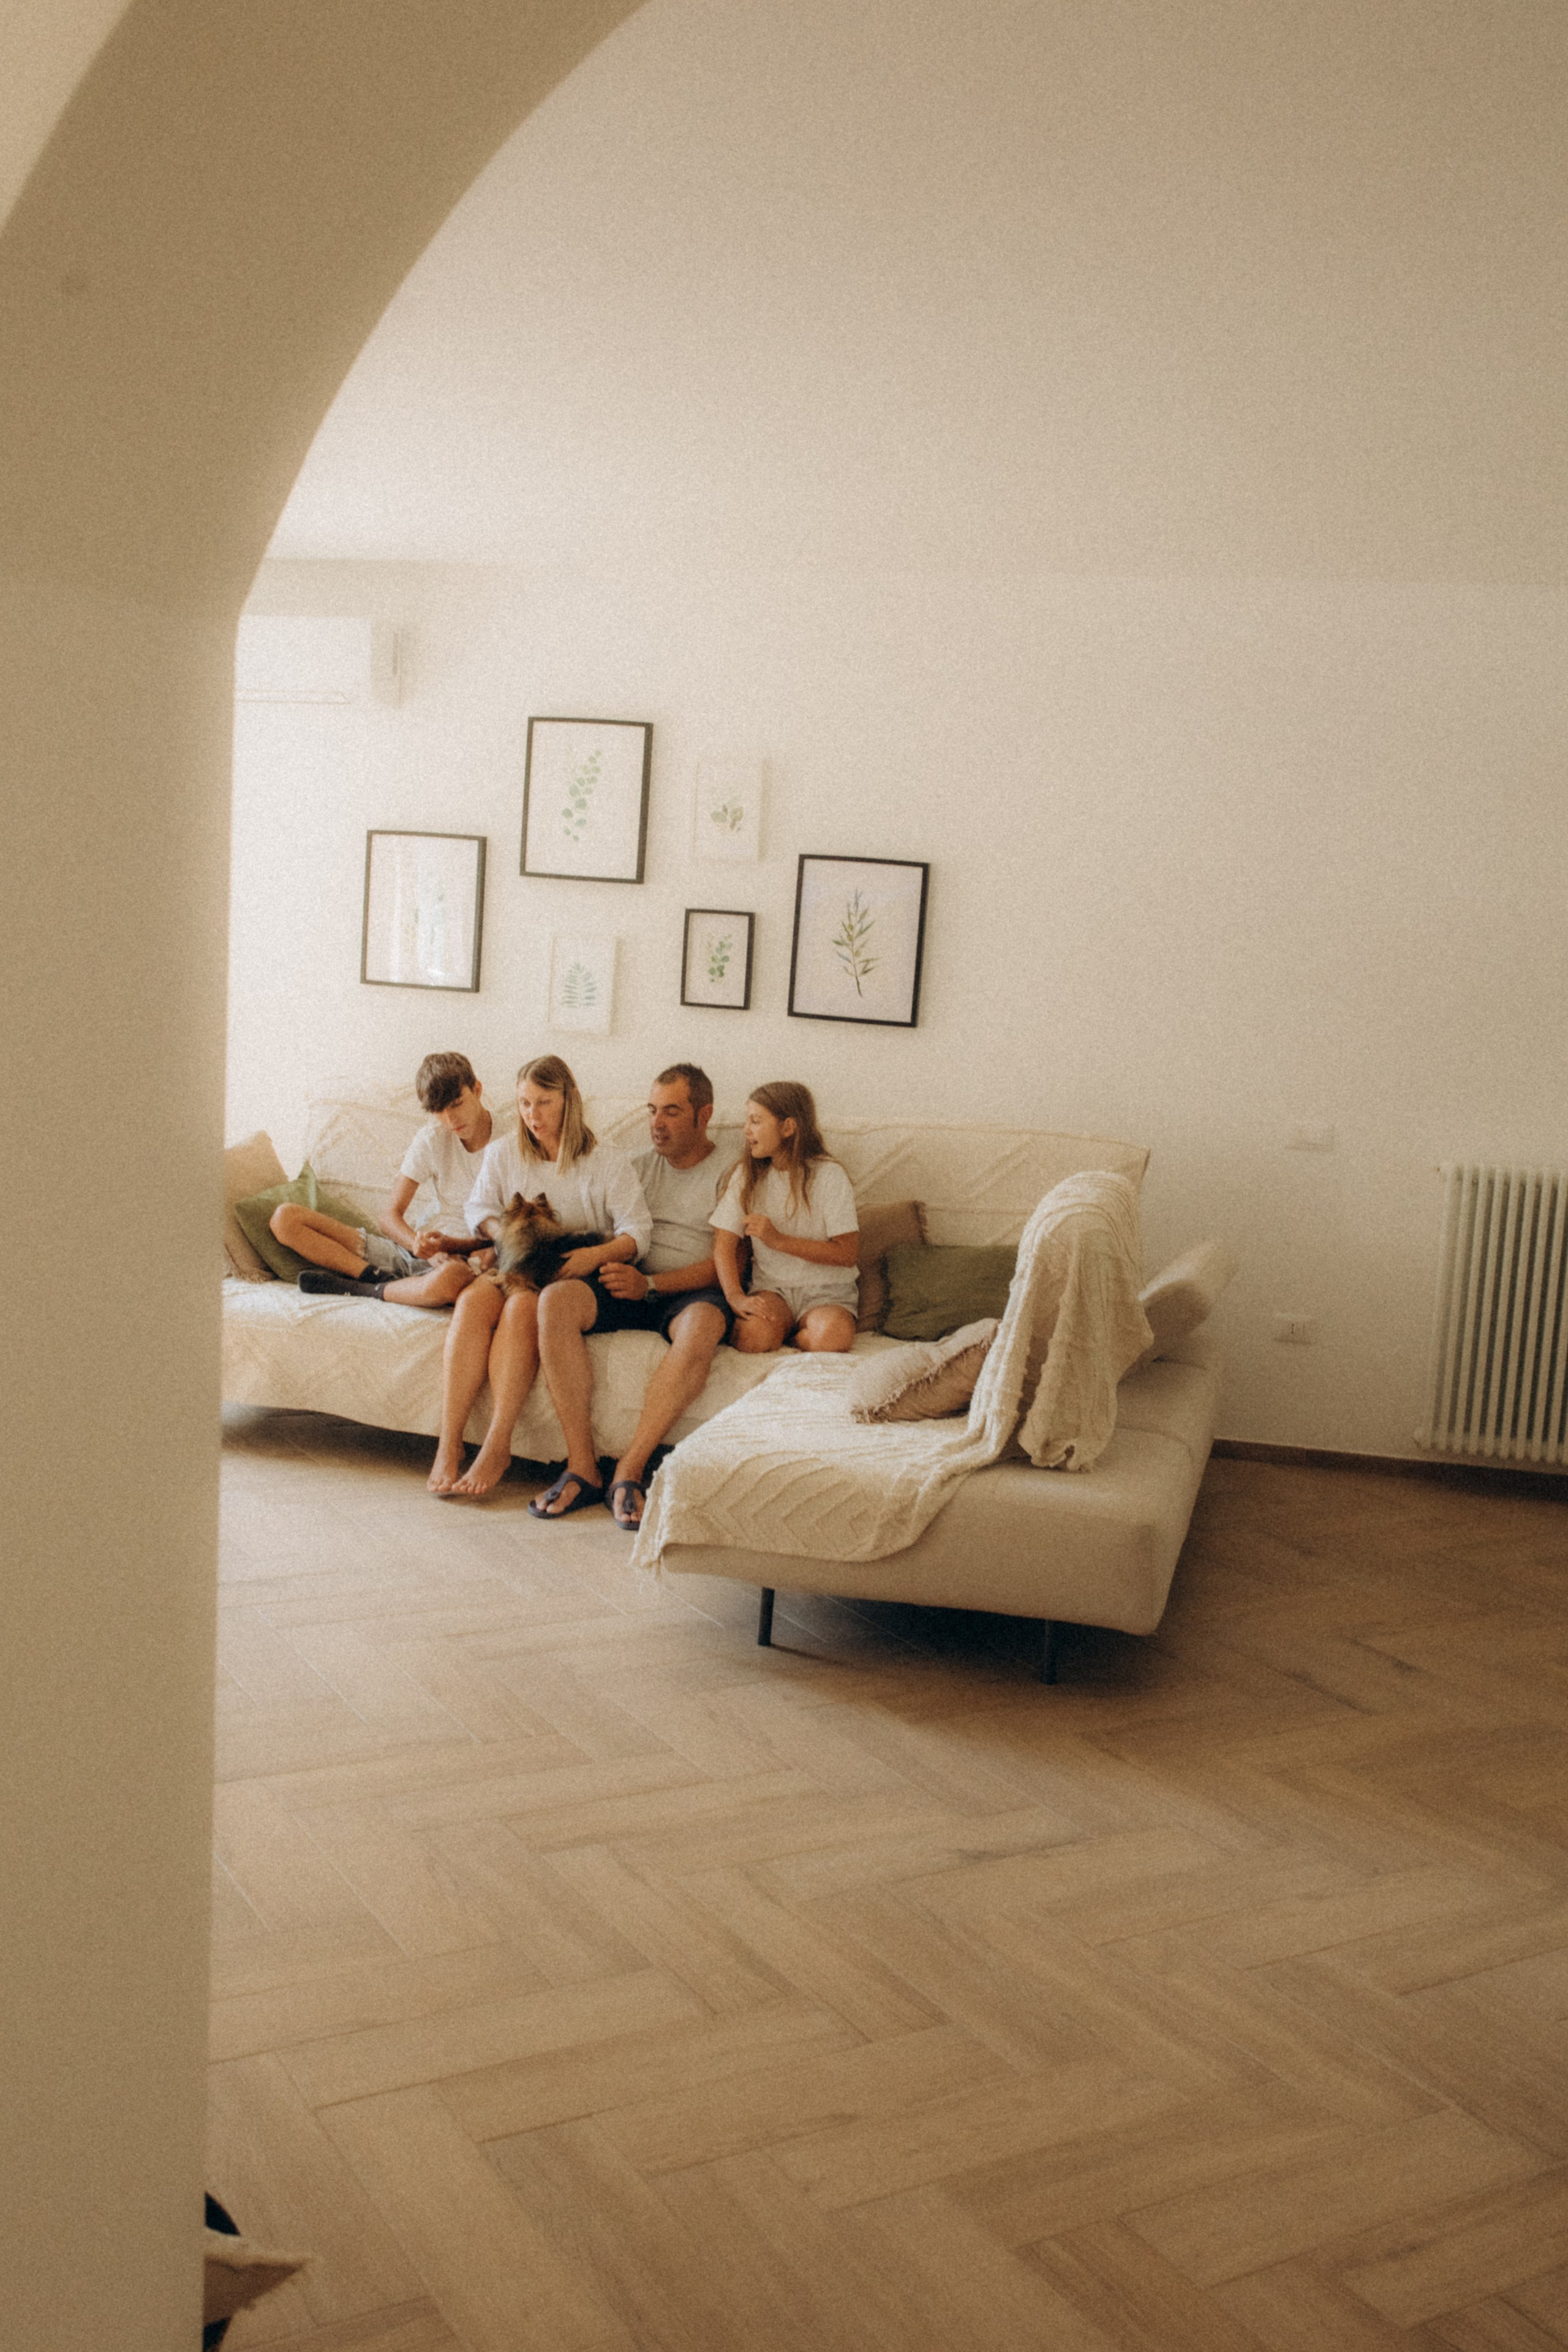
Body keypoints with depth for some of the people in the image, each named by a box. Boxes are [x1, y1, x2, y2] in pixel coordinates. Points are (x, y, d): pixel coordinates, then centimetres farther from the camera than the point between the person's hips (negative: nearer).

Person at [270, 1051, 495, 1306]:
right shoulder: (432, 1137, 6)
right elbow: (392, 1217, 4)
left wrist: (449, 1245, -25)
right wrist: (427, 1248, -18)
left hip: (466, 1259, -5)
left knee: (449, 1279, -48)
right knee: (285, 1218, -6)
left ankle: (358, 1288, -20)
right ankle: (382, 1277, -20)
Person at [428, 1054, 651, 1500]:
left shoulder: (608, 1162, 3)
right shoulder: (503, 1153, 16)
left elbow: (638, 1231, -5)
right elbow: (479, 1209, 18)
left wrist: (595, 1255, -24)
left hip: (573, 1276, -3)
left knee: (522, 1307, -36)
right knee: (473, 1300, -32)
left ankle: (497, 1446, -38)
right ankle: (448, 1447, -37)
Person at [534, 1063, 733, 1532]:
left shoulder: (729, 1174, 5)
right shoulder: (637, 1166, 20)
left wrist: (650, 1284, -18)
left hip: (692, 1294, -4)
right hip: (631, 1287, 4)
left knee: (703, 1325, -40)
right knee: (556, 1300, -27)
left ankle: (629, 1472, -35)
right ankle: (581, 1466, -28)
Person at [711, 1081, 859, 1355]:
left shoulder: (828, 1175, -6)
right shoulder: (746, 1175, 4)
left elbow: (848, 1254, -11)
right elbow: (724, 1243, -3)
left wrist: (779, 1240, -17)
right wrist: (735, 1297, -20)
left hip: (826, 1290, -1)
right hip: (771, 1287, 1)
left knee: (830, 1338, -33)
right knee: (752, 1337, -32)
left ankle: (792, 1333, -5)